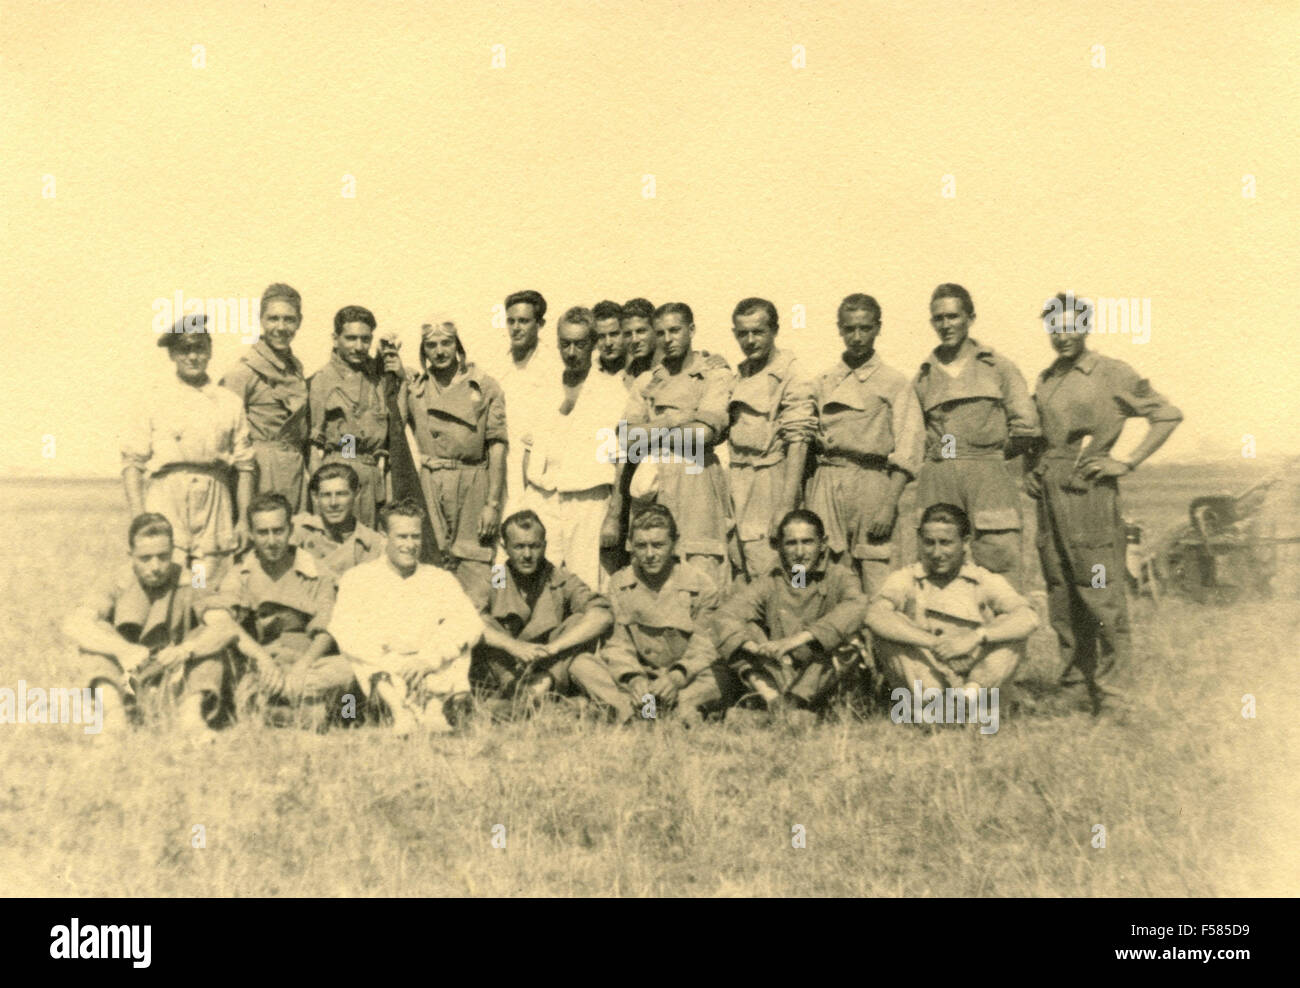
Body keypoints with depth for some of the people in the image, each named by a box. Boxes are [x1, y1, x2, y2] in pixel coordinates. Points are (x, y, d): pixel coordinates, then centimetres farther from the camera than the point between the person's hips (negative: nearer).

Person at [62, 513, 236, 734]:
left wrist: (186, 649, -43)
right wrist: (123, 649, -39)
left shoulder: (188, 585, -7)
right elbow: (73, 624, -22)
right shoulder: (119, 584, -5)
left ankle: (192, 710, -40)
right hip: (127, 684, 1)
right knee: (96, 630, -17)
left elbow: (227, 627, -23)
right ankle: (113, 707, -34)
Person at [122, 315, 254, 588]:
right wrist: (139, 521, -7)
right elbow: (132, 463, 1)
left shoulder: (230, 403, 9)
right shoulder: (154, 400, 5)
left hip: (215, 508, 2)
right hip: (166, 502, -2)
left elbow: (244, 466, 10)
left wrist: (244, 520, 4)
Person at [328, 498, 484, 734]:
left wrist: (429, 660, -18)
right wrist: (387, 661, -19)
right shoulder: (358, 578, 13)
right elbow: (342, 631, -4)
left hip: (434, 672, 1)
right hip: (380, 670, -1)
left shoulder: (440, 579, 17)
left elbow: (472, 625, 0)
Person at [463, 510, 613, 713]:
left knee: (580, 622, -18)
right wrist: (513, 645, -33)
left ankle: (546, 681, -36)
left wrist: (553, 647, -26)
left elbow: (604, 616, -14)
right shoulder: (489, 582, 2)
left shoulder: (562, 581, 4)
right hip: (497, 680, 0)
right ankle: (514, 687, -34)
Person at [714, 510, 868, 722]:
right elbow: (726, 614, -12)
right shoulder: (770, 583, 4)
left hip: (824, 681, -2)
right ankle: (774, 700, -31)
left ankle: (793, 705, -28)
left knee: (849, 638, -27)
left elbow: (855, 607, -25)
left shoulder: (839, 577, -1)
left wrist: (799, 638, -36)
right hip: (779, 676, 2)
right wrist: (755, 648, -33)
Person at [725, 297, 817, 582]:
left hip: (771, 480, -7)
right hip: (737, 481, 7)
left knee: (768, 576, -8)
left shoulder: (790, 375, -8)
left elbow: (798, 442, -13)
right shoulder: (738, 375, 15)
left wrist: (787, 507, -18)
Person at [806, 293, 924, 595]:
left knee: (877, 583, -9)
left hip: (871, 482, -3)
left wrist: (889, 506, -12)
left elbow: (907, 451, -2)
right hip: (825, 484, 3)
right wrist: (801, 502, 5)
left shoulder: (894, 383, 5)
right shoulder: (822, 383, 15)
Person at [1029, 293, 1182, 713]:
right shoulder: (1045, 379, 16)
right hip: (1049, 491, 6)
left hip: (1089, 488, -6)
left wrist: (1127, 463, -7)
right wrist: (1031, 470, 14)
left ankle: (1108, 684, -2)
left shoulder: (1112, 373, -2)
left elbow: (1168, 415, -2)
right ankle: (1075, 674, 17)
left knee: (1100, 590, -7)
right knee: (1059, 589, 8)